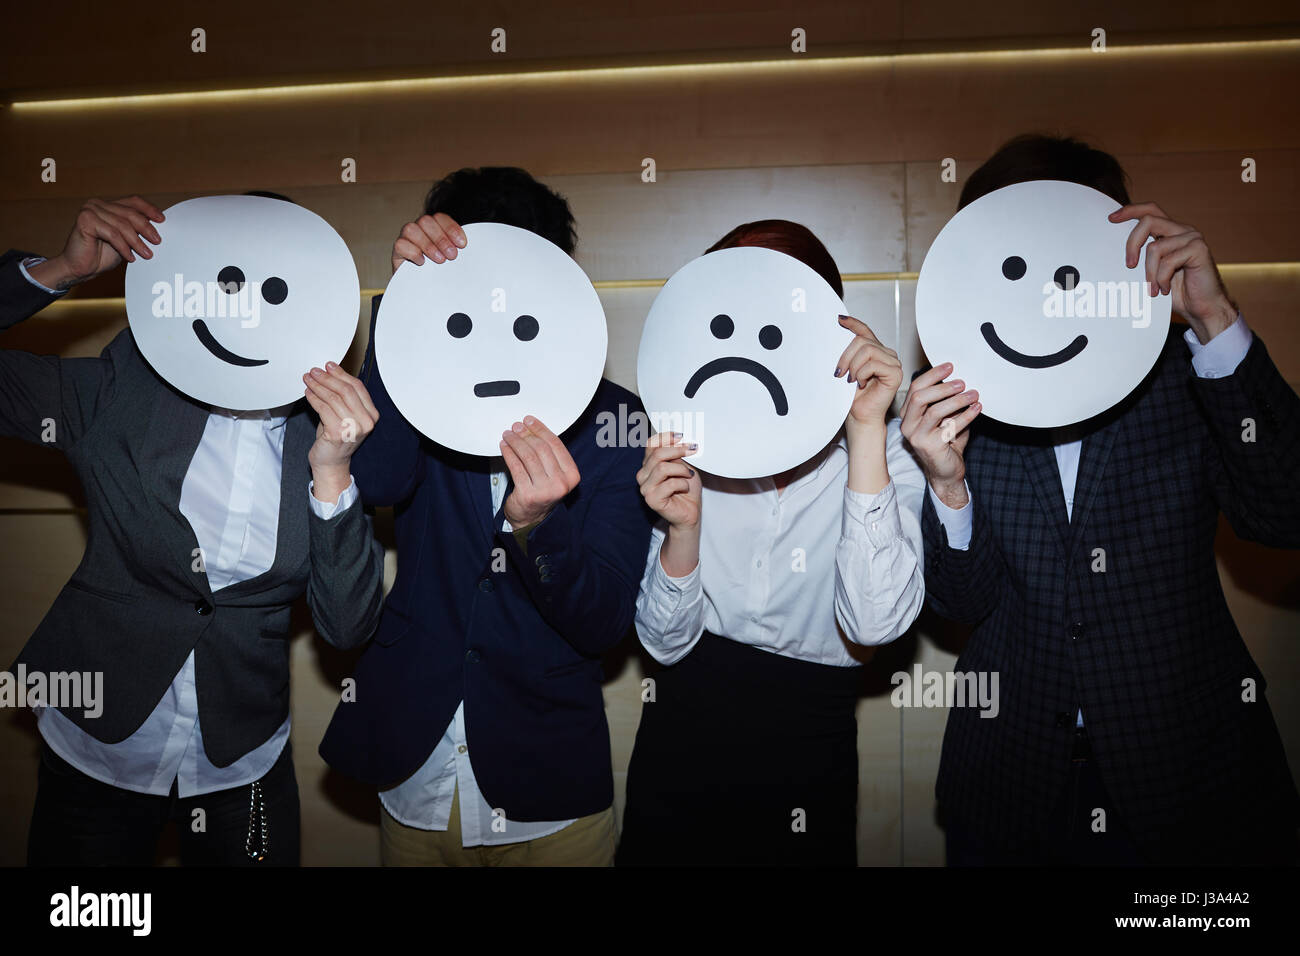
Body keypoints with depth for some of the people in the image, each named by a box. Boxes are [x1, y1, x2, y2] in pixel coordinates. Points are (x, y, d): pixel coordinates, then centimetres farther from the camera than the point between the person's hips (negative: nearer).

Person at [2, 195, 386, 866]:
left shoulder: (330, 433, -8)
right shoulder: (124, 391, -9)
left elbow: (347, 626, -14)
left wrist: (331, 475, -26)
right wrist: (63, 270, -20)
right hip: (95, 752, 0)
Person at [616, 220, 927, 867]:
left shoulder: (888, 449, -12)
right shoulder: (688, 447, -7)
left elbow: (874, 624, -26)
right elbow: (666, 643, -6)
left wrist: (865, 430, -26)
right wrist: (683, 527, -25)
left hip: (808, 749, -1)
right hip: (680, 736, 2)